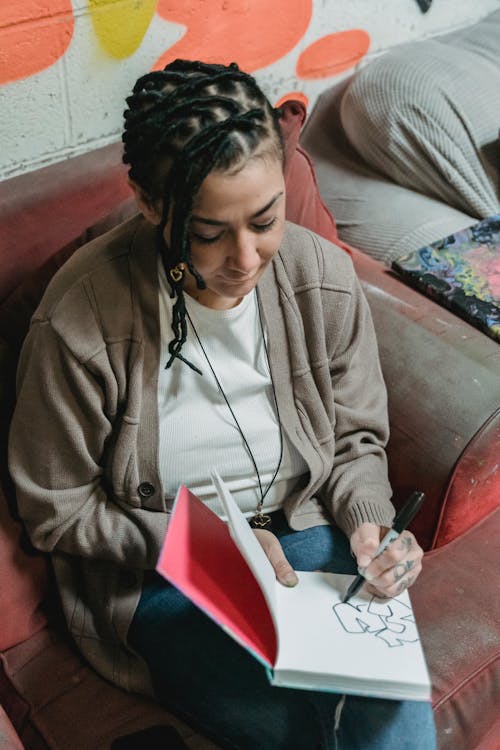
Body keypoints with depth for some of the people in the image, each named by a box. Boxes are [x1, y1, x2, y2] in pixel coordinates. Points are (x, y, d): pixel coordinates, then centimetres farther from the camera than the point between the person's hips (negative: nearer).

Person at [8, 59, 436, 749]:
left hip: (306, 532, 3)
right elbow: (56, 511, -10)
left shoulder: (324, 276, -11)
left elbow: (355, 438, 5)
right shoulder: (79, 322, -22)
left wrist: (368, 524, -15)